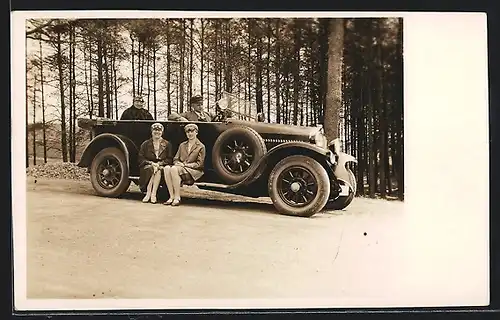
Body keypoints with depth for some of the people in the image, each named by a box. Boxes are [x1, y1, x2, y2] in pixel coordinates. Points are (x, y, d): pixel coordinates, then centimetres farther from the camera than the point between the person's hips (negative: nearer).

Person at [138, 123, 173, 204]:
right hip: (148, 167, 0)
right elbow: (140, 159, 5)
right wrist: (151, 163, -11)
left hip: (162, 166, 0)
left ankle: (153, 194, -37)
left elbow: (170, 159, 4)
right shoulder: (145, 144, 12)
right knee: (152, 169, -33)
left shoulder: (167, 144, 11)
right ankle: (148, 193, -36)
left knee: (158, 170, -34)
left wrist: (160, 163, -13)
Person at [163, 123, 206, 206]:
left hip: (194, 171, -5)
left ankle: (177, 198, -31)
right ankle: (171, 197, -28)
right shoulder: (182, 145, 20)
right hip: (180, 169, 5)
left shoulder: (201, 147, 3)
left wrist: (185, 165, -13)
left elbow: (200, 164, -4)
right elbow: (176, 159, 17)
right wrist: (177, 163, -7)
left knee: (174, 169, -33)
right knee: (167, 168, -27)